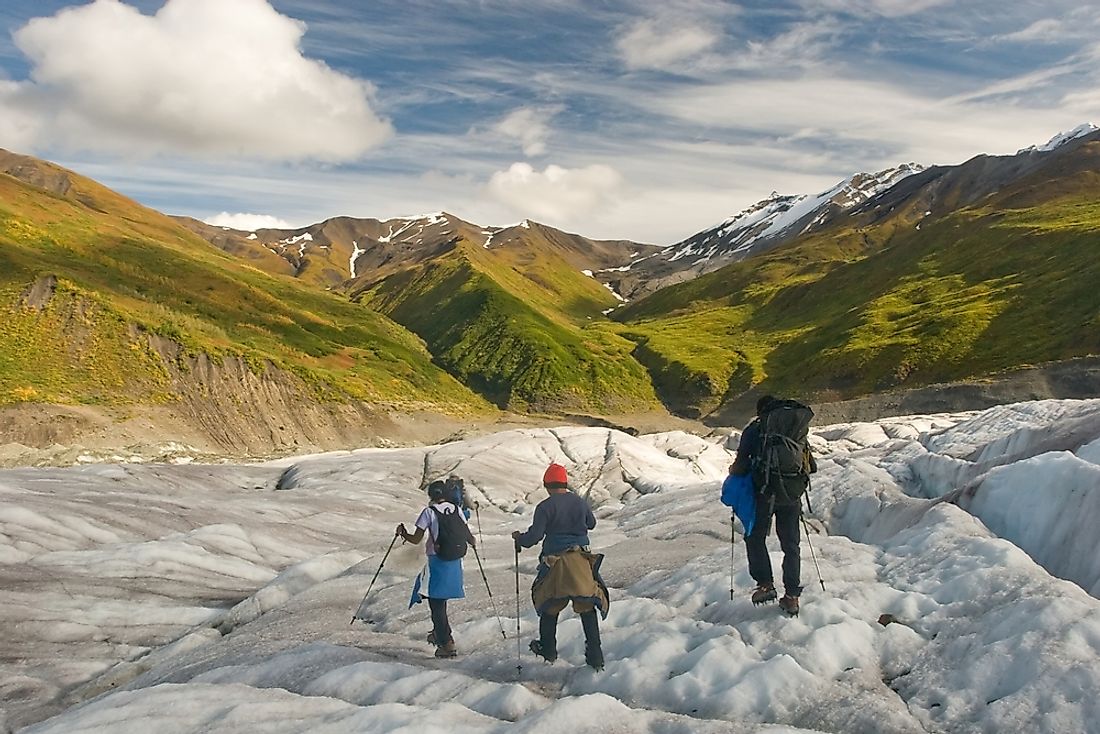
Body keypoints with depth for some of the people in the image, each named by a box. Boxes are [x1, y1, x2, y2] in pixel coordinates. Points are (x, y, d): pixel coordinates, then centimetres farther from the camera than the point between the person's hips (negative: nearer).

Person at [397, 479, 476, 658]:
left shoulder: (429, 511, -9)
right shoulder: (456, 509, 4)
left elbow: (416, 539, -9)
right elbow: (469, 537, 9)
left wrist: (402, 533, 10)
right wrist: (472, 541, 32)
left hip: (437, 561, -5)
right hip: (455, 561, 5)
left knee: (436, 602, 3)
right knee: (440, 598, 24)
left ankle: (447, 644, 0)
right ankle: (439, 632, 34)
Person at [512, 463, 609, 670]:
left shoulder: (545, 507, -10)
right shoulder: (580, 503, 4)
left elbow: (534, 536, -13)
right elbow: (591, 523, 21)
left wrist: (519, 538, 7)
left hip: (555, 563, -3)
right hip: (581, 560, 3)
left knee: (549, 606, 16)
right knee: (587, 609, 6)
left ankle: (548, 651, 29)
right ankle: (595, 658, 3)